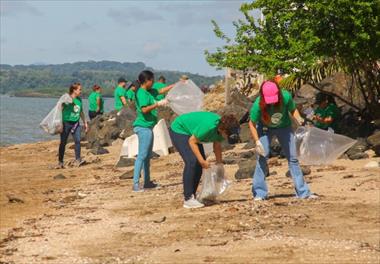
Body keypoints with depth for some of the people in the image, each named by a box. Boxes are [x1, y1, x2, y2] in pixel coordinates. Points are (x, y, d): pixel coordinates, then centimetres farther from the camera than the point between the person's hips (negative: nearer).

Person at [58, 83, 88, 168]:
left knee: (78, 140, -10)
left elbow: (81, 112, 21)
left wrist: (85, 123, 24)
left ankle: (78, 160, -6)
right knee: (63, 142, 3)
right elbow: (60, 110, -12)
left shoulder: (79, 100, 9)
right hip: (66, 123, -5)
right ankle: (60, 162, 11)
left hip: (76, 123, 5)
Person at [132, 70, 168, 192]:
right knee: (142, 156, -12)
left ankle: (147, 182, 22)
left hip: (147, 127, 10)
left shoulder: (147, 92, 14)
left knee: (147, 156, 15)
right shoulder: (142, 93, -14)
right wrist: (158, 104, -24)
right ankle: (136, 184, -14)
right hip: (143, 127, -10)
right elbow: (144, 109, -24)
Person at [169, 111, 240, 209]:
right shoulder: (209, 126, -37)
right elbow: (192, 141, -28)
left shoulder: (221, 127, -13)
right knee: (192, 161, -21)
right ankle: (188, 199, -18)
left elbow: (217, 146, 2)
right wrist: (202, 161, -28)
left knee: (199, 164, 2)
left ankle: (190, 196, 12)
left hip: (190, 132, 9)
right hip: (178, 130, -9)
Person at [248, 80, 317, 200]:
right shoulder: (258, 105, -33)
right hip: (265, 128, -2)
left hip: (284, 126, 2)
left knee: (292, 157, 2)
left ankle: (303, 192, 8)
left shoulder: (286, 97, -30)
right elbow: (252, 124, -18)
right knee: (262, 156, -14)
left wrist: (299, 119, -28)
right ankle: (259, 193, -3)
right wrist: (257, 142, -24)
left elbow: (293, 109, -10)